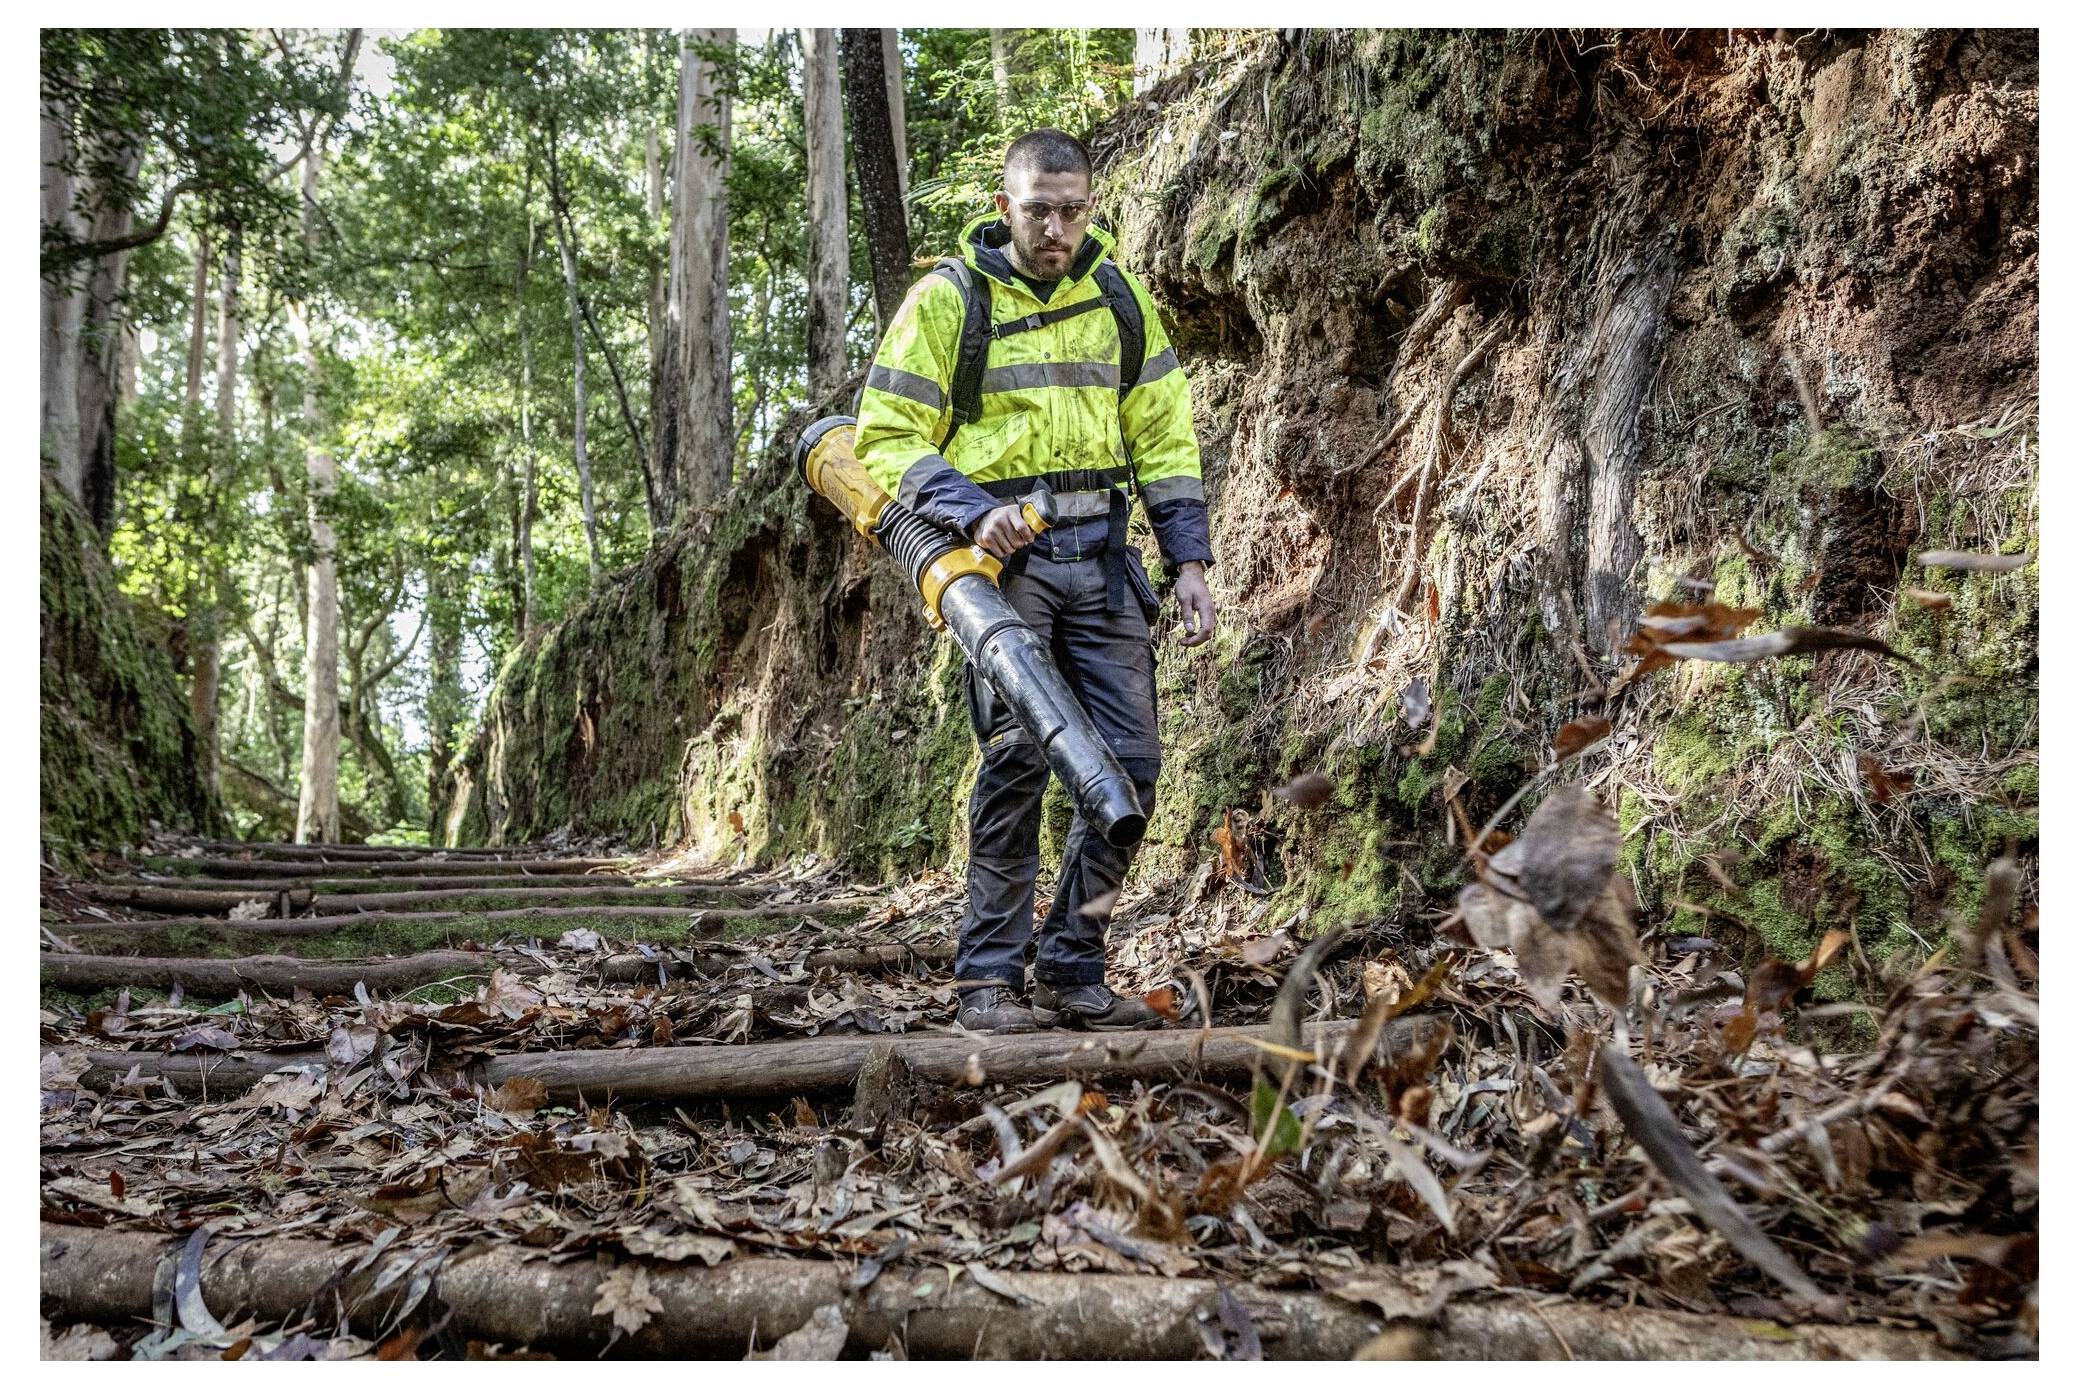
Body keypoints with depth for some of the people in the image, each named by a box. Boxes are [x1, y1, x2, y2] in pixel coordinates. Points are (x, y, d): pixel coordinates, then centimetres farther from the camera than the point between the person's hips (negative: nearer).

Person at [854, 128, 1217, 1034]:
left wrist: (1188, 561, 5)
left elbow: (1164, 435, 13)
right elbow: (887, 439, -4)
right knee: (1017, 755, -14)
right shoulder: (947, 298, -2)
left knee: (1131, 761, 0)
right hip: (998, 551, -4)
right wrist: (974, 510, -20)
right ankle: (989, 978, -1)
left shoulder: (1119, 296, 11)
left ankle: (1071, 968, 13)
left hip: (1100, 554, 5)